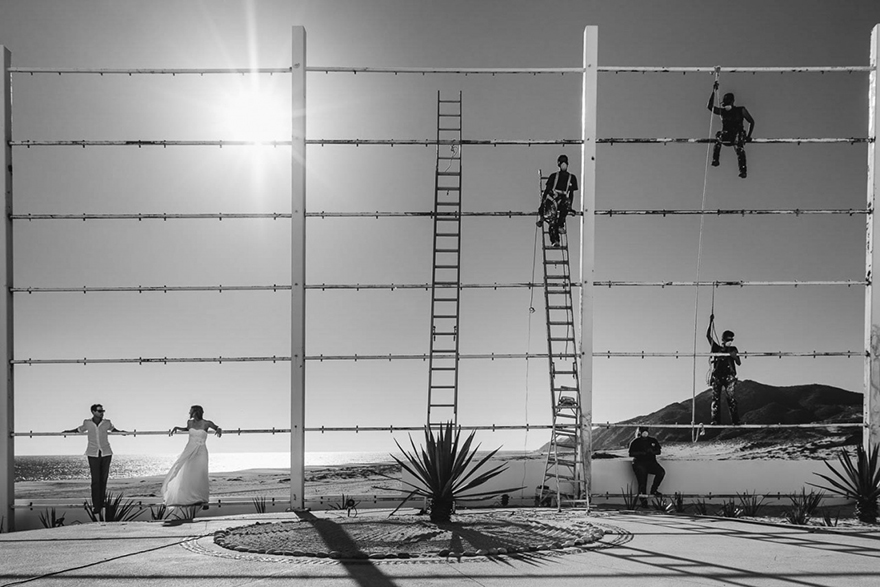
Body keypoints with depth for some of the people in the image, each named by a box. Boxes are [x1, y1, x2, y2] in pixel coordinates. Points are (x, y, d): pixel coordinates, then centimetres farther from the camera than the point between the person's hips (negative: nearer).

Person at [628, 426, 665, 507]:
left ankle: (653, 490, -5)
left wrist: (652, 452, -9)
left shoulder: (653, 440, 13)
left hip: (651, 462, 3)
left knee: (661, 472, -21)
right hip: (639, 463, -3)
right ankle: (643, 500, -8)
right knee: (642, 482, -15)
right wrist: (642, 453, -16)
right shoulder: (635, 442, 4)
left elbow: (658, 451, 12)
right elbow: (631, 454, -4)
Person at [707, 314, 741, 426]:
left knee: (731, 397, -12)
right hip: (717, 375, 1)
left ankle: (735, 420, -16)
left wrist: (735, 356, -13)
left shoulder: (733, 349, 16)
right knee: (715, 397, -7)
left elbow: (739, 363, 9)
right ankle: (715, 420, -11)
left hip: (729, 376, -1)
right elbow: (708, 336, 7)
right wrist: (710, 322, -1)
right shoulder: (716, 348, 16)